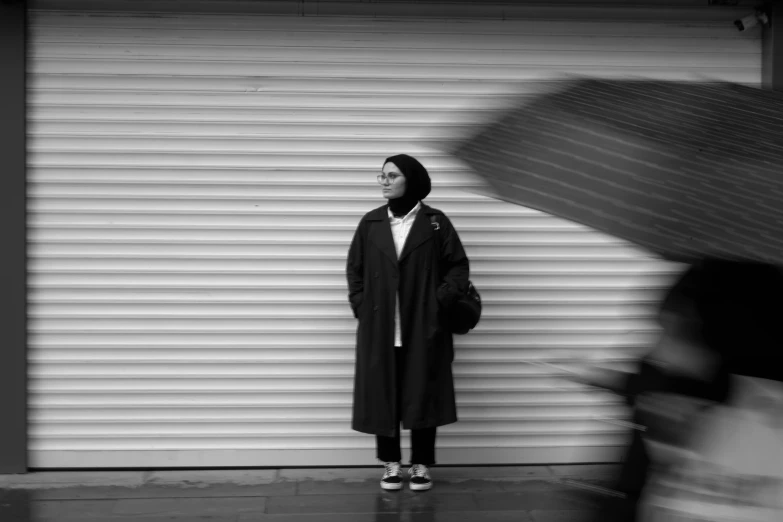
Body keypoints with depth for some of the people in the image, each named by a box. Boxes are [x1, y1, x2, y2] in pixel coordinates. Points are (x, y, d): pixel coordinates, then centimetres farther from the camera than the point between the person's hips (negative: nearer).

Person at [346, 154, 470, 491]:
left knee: (423, 395, 3)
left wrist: (441, 302, -10)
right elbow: (354, 269, 12)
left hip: (423, 329, -2)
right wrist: (361, 306, 0)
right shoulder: (370, 223, 6)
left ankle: (421, 466, 14)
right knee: (382, 396, 4)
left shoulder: (435, 222, -1)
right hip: (379, 330, 2)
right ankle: (390, 465, 16)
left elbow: (458, 266, 1)